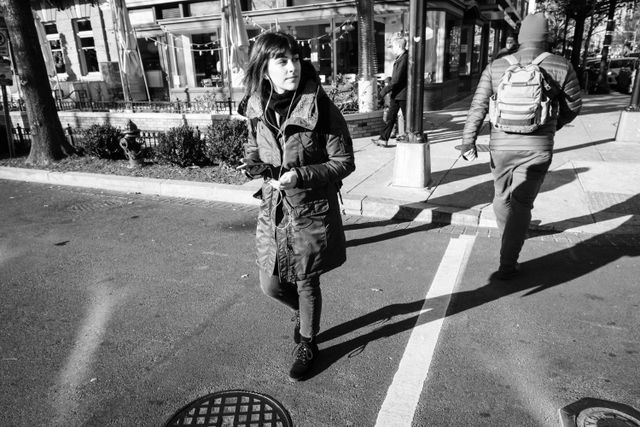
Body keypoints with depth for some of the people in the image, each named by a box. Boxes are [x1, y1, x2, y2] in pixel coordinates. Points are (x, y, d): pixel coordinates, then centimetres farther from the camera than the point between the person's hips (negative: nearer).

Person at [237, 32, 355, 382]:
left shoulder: (320, 109, -17)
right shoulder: (257, 109, -3)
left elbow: (344, 163, -12)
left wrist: (300, 175, -24)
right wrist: (253, 165, -9)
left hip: (312, 212, -4)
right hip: (273, 209, 4)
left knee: (306, 283, 12)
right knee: (271, 284, 12)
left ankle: (307, 345, 40)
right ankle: (304, 312, 48)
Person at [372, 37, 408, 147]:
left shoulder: (404, 59, -19)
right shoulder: (399, 58, 10)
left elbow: (396, 79, -24)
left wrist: (385, 90, -19)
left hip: (402, 94, -9)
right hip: (396, 93, 9)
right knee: (390, 117, 7)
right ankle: (383, 139, 8)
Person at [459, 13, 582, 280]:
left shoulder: (496, 67, 1)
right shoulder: (561, 67, -2)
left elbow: (478, 105, -6)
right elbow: (573, 106, 9)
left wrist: (468, 140, -7)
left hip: (501, 147, 2)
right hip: (537, 148, -2)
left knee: (502, 196, 23)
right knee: (521, 204, 3)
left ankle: (508, 236, 50)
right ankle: (507, 265, 1)